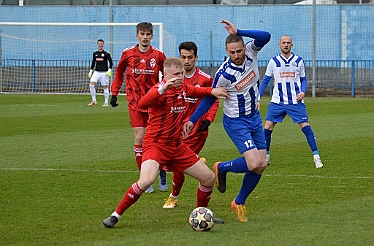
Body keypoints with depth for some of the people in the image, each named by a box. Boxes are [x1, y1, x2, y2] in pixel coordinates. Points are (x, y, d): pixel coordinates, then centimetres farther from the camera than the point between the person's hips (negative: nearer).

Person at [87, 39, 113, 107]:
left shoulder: (106, 53, -3)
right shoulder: (95, 53, 10)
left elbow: (111, 62, -2)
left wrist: (109, 70, -14)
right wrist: (90, 71, 15)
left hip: (104, 72, -4)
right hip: (96, 72, 4)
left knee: (105, 87, 0)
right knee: (91, 84, -12)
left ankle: (106, 102, 9)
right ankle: (94, 100, -3)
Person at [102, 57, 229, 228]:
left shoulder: (183, 89, 6)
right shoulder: (159, 89, -17)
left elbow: (195, 91, 31)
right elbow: (142, 104, -38)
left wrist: (212, 91, 13)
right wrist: (163, 89, -50)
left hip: (177, 147, 8)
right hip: (155, 144, -8)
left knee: (209, 178, 8)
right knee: (146, 180, -32)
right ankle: (115, 215, -17)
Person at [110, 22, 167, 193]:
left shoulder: (158, 55, -2)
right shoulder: (128, 54, 0)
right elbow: (119, 74, 15)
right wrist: (114, 93, 10)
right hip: (135, 102, 0)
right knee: (139, 139, -6)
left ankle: (162, 174, 20)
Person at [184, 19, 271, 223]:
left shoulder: (251, 52, -12)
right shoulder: (224, 74, -23)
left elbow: (266, 36, -30)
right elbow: (210, 98, -10)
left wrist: (238, 32, -37)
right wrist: (192, 120, -9)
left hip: (254, 117, 6)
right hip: (236, 122, -6)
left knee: (261, 166, 4)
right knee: (253, 163, -19)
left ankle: (239, 203, 21)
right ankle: (221, 168, 11)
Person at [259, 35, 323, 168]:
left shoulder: (298, 61, 4)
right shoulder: (273, 61, 4)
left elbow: (303, 79, 12)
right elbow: (265, 81, 10)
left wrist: (303, 92, -7)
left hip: (295, 101, -1)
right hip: (277, 101, 1)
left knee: (305, 126, -10)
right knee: (268, 126, -4)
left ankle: (316, 157, -5)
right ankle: (266, 156, 13)